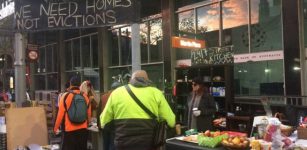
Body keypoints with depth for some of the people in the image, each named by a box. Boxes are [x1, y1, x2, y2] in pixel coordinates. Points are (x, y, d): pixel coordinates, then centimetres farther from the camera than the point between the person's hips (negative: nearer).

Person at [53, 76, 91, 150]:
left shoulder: (65, 96, -8)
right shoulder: (85, 96, 3)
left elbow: (60, 114, -7)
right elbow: (89, 113, 8)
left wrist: (56, 127, 4)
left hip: (69, 130, -3)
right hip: (83, 129, 4)